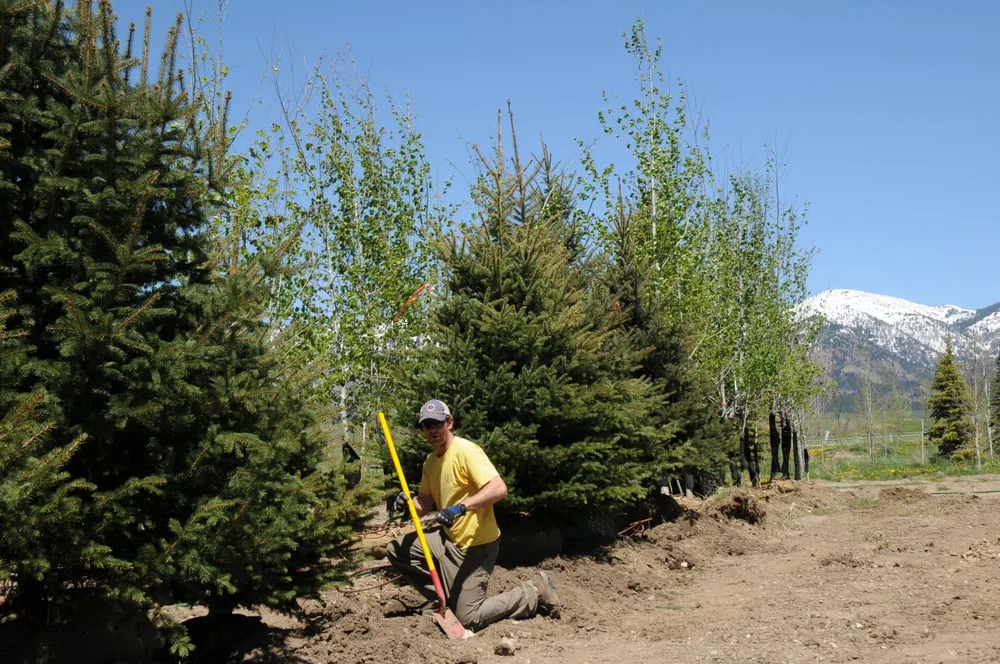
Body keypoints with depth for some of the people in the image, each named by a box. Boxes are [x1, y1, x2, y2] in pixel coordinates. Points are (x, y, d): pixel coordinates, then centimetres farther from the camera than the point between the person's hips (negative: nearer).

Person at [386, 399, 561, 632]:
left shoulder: (466, 451, -18)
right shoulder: (430, 461, 9)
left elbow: (499, 489, -30)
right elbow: (424, 502, 16)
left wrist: (461, 507, -39)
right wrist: (408, 502, -6)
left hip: (475, 545, -9)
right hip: (448, 539, 9)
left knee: (469, 619, -9)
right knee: (396, 550, 6)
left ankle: (535, 593, 7)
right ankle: (450, 595, 13)